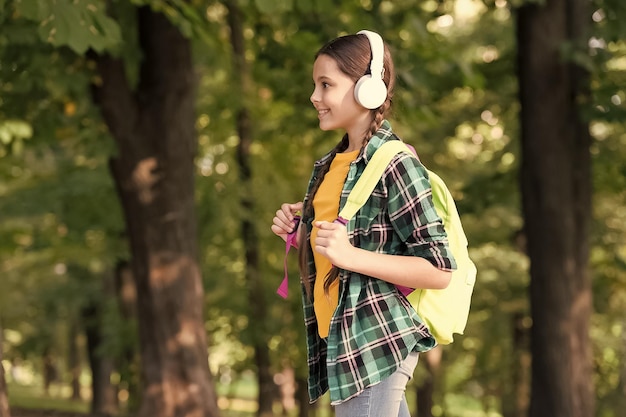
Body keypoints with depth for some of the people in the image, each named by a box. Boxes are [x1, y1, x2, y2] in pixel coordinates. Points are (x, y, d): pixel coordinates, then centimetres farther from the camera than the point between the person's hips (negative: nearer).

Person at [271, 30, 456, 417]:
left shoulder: (394, 164, -13)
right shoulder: (330, 163, 11)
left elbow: (440, 271, -16)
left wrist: (350, 255, -24)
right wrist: (300, 233, 4)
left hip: (377, 344, -8)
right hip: (340, 341, 8)